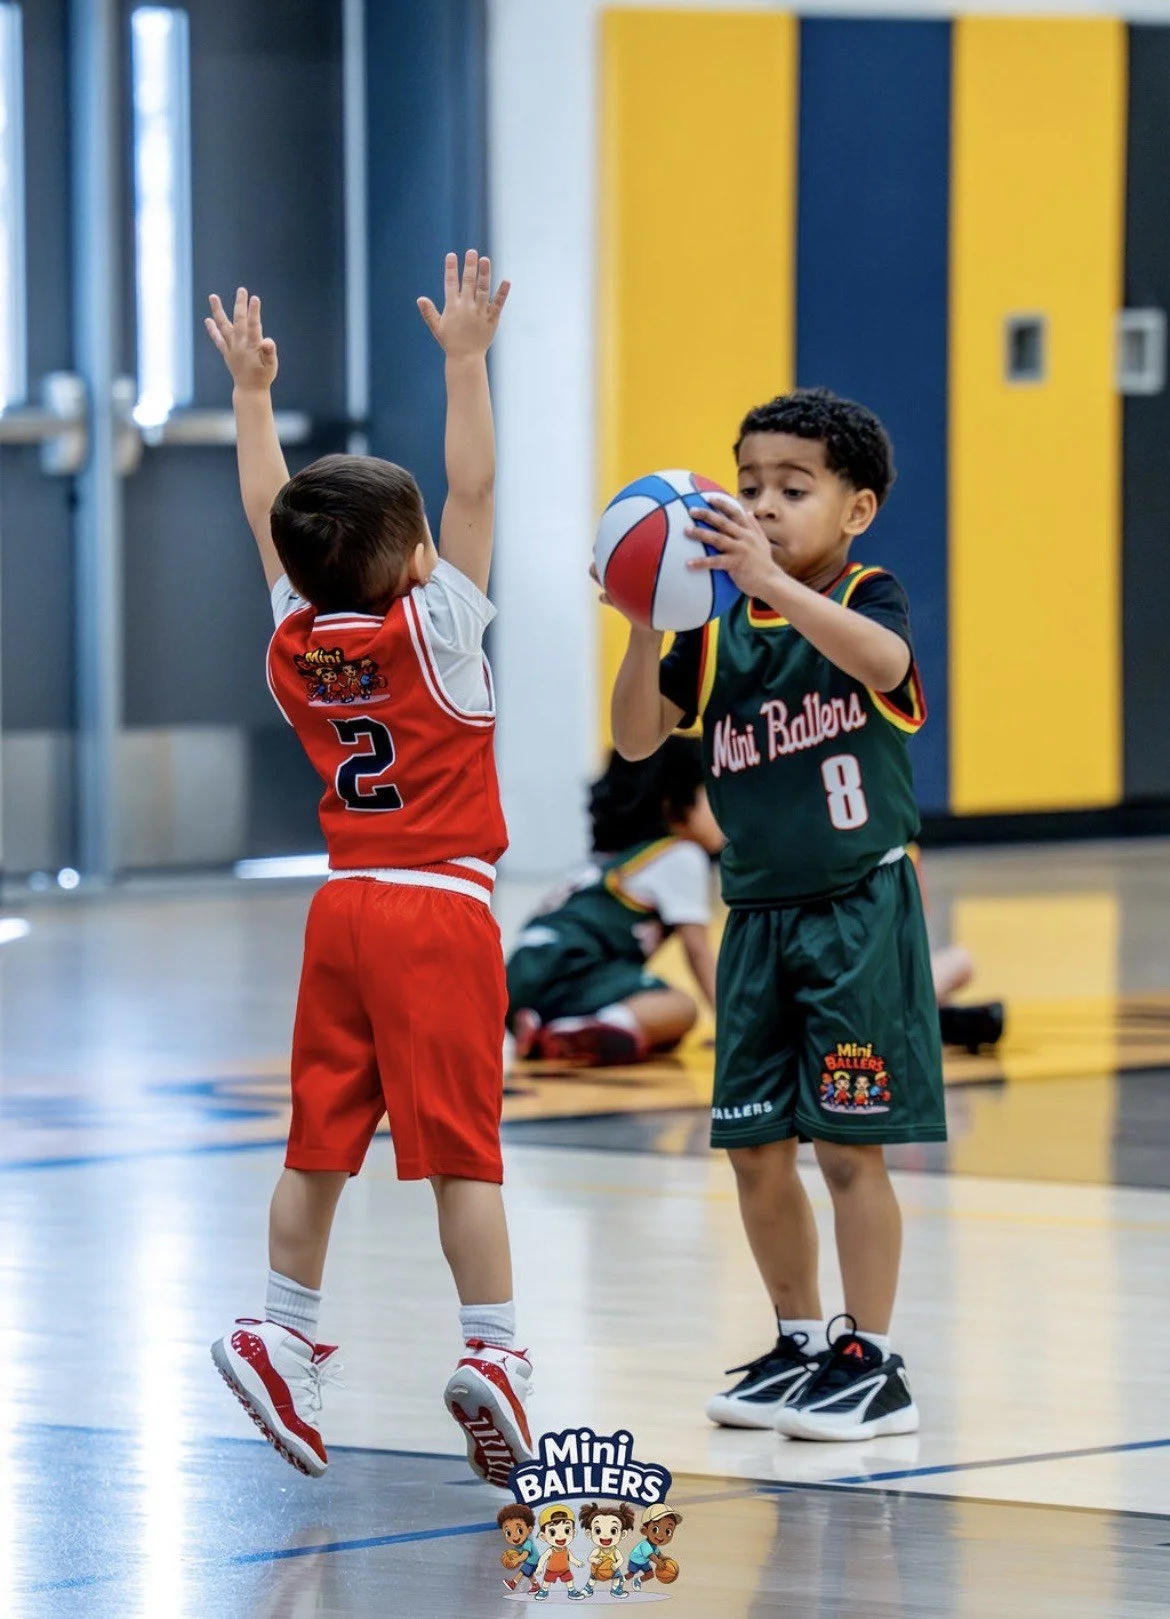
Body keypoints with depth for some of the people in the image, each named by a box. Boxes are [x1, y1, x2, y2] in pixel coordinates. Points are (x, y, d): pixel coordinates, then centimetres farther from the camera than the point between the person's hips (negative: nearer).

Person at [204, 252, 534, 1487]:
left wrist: (251, 389, 25)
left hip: (343, 908, 6)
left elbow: (266, 509, 15)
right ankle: (491, 1351, -10)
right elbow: (473, 491, -12)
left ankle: (283, 1332, 8)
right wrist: (465, 358, -10)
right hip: (439, 915, -6)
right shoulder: (431, 631, -11)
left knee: (320, 1138, 10)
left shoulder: (295, 639, 3)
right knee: (460, 1144, -7)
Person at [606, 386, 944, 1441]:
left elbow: (884, 659, -31)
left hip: (858, 908, -5)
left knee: (848, 1144, -5)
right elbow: (638, 738, 1)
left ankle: (871, 1364, 3)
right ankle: (801, 1345, 23)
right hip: (759, 914, 5)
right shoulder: (718, 631, 7)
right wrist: (646, 627, -15)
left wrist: (772, 582, -43)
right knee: (755, 1148, 8)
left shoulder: (868, 600, -7)